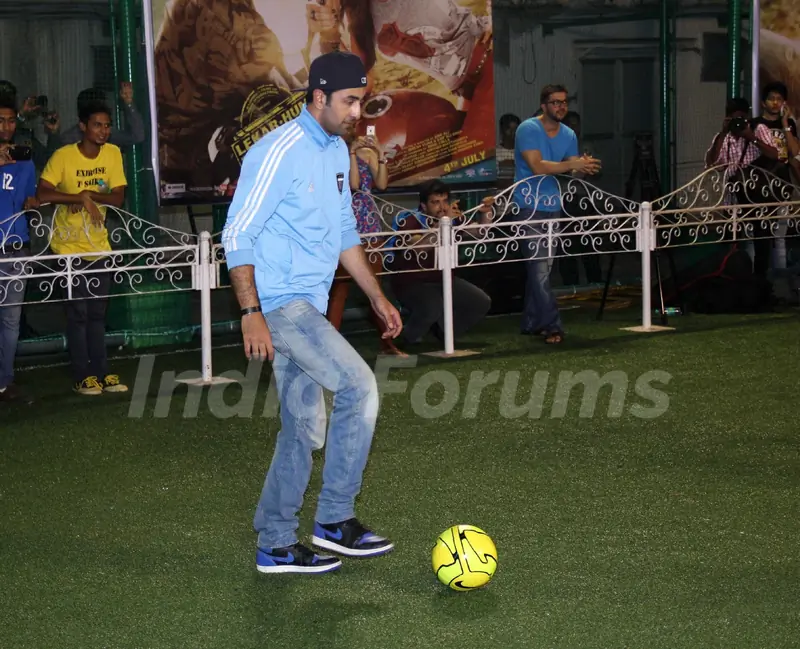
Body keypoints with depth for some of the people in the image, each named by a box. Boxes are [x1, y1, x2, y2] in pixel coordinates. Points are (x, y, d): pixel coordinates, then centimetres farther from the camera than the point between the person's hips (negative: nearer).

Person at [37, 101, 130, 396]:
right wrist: (82, 198, -27)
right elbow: (43, 194, -25)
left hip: (99, 245, 4)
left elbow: (118, 197, -7)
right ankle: (83, 377, 7)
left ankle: (102, 372, 18)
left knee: (97, 313, 11)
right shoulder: (63, 156, -15)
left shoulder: (113, 153, -2)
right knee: (78, 313, 0)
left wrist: (88, 195, -21)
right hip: (70, 247, -4)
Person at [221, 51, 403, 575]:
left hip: (308, 308, 9)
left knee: (304, 429, 10)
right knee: (359, 386, -18)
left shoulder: (338, 151, 14)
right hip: (280, 303, -9)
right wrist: (251, 313, -22)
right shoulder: (279, 153, -14)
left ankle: (276, 546, 17)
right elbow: (237, 236, -16)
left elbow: (344, 232, 24)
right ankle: (335, 521, -8)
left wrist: (377, 296, 21)